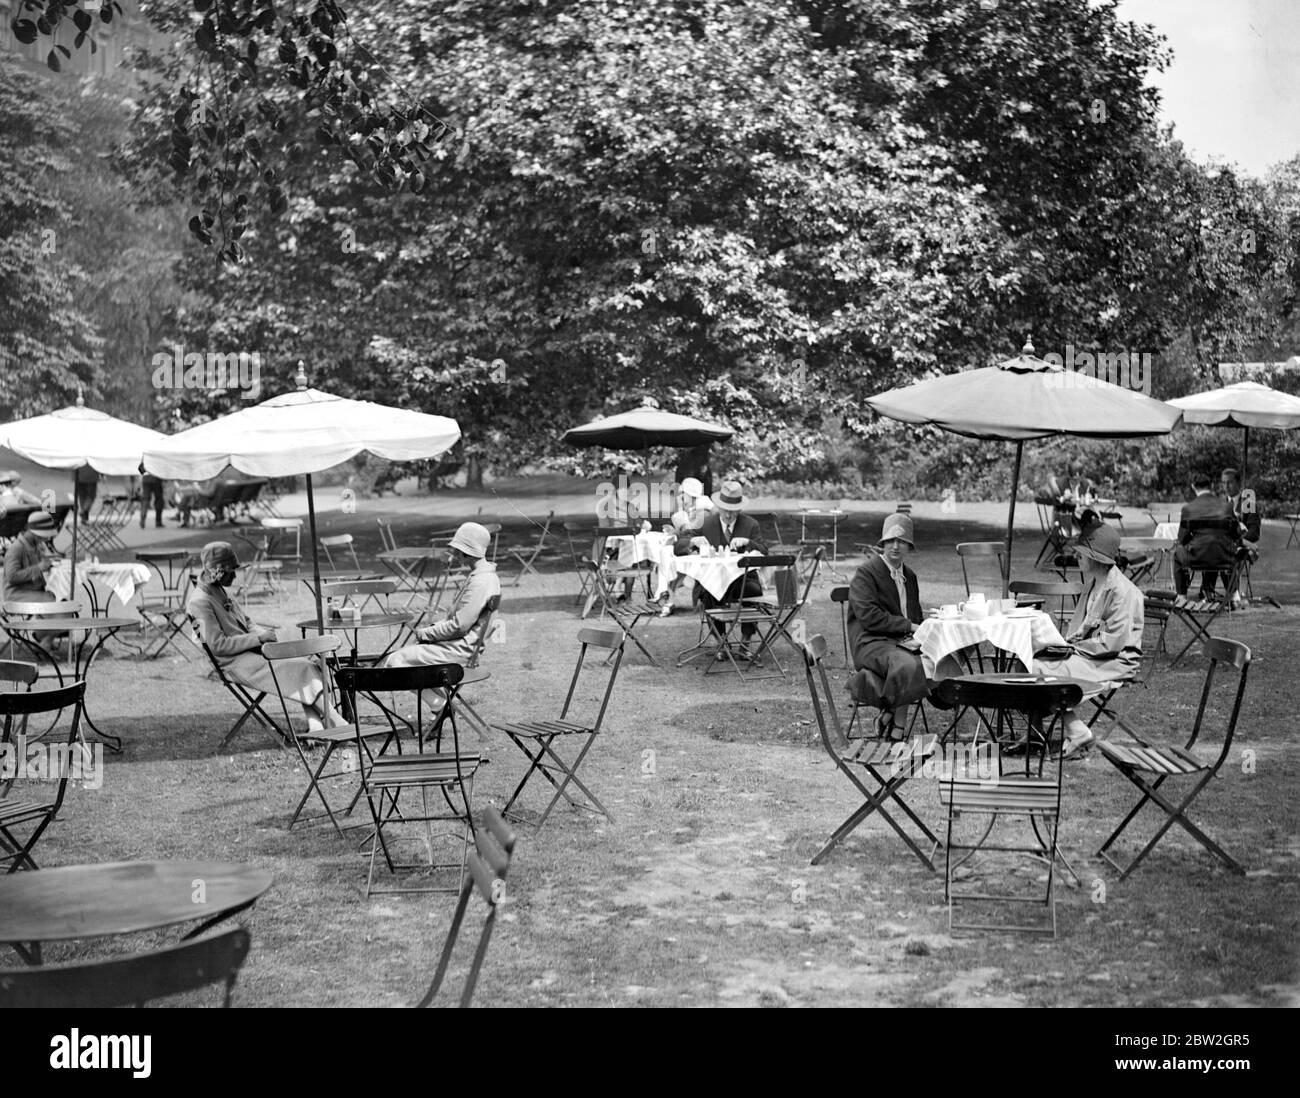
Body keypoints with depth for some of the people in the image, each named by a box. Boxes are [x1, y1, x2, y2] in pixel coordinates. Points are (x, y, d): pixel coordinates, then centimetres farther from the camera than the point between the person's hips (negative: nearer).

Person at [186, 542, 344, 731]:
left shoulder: (218, 592, 16)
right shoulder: (200, 602, -14)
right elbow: (218, 645, -20)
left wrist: (263, 635, 2)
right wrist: (258, 638, -16)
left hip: (252, 652, 9)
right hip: (239, 664, -9)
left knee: (309, 665, -11)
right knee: (303, 670, -19)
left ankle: (317, 728, -22)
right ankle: (338, 726, -15)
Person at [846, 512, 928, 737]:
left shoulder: (910, 577, 21)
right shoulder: (866, 572, -4)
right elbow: (869, 617, -14)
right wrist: (908, 626, -13)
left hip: (904, 643, 8)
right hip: (872, 644, -8)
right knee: (907, 665, -37)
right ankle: (892, 717, -12)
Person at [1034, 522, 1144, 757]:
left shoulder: (1121, 590, -18)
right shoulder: (1093, 583, 13)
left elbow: (1114, 641, -23)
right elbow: (1080, 623, 25)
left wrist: (1076, 647, -16)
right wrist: (1068, 642, 5)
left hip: (1116, 661, -10)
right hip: (1089, 654, 10)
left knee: (1043, 672, -22)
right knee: (1033, 664, -6)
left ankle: (1077, 733, -13)